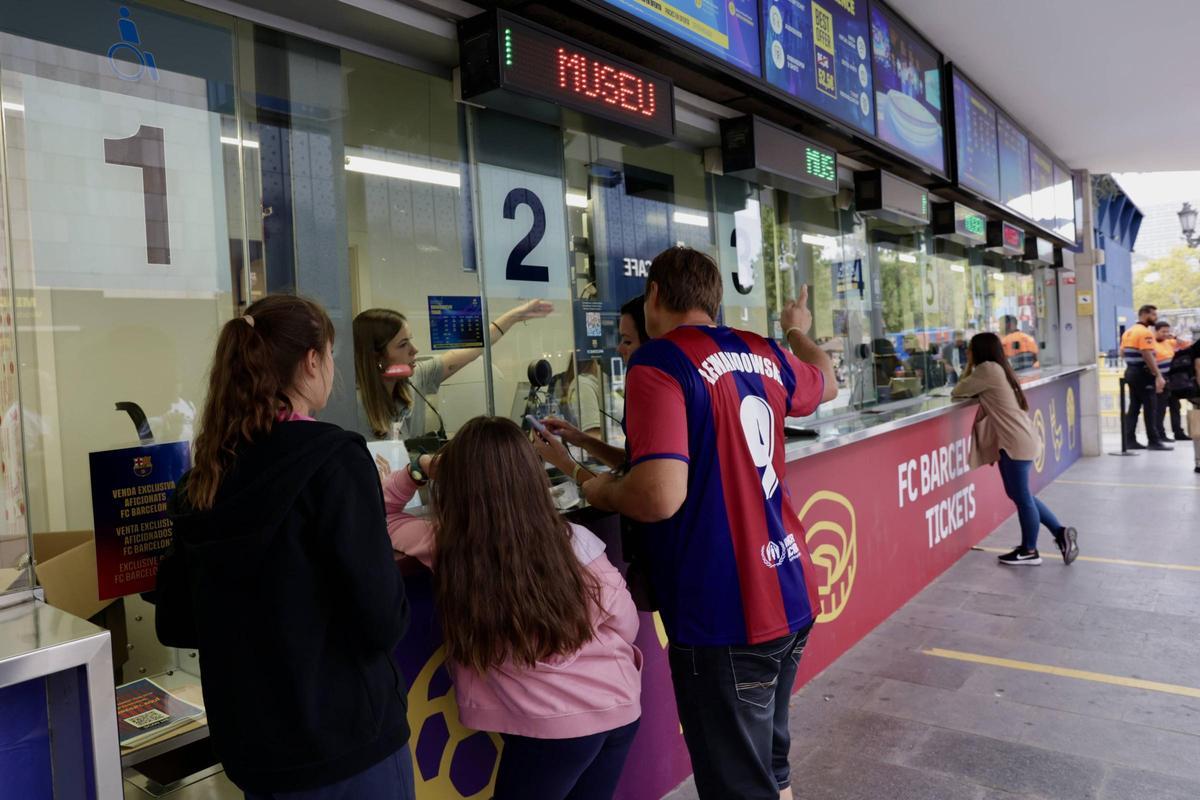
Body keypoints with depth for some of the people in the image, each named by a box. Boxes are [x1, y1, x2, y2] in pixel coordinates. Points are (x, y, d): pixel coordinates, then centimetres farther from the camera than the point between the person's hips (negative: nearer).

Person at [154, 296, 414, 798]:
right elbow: (381, 624, -20)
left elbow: (174, 625, 9)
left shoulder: (204, 476, 1)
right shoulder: (333, 460, -18)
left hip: (248, 744, 6)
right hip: (342, 739, -6)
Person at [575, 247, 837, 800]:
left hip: (725, 614, -8)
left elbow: (660, 495, -27)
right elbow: (825, 382, 32)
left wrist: (601, 492, -5)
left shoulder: (659, 362, -15)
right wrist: (798, 332, 52)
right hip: (789, 595, 8)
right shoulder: (764, 354, 9)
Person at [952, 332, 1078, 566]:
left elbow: (957, 393, -7)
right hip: (1018, 440, 10)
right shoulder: (997, 369, 15)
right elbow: (973, 392, 16)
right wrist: (971, 368, 10)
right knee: (1020, 495, 18)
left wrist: (969, 366, 3)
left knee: (1021, 497, 2)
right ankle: (1061, 532, 22)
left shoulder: (987, 369, -13)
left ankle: (1029, 552, 14)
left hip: (1015, 442, -10)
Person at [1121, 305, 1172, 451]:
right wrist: (1158, 376, -23)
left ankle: (1130, 440, 9)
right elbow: (1148, 356, -22)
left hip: (1131, 372, 9)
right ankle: (1154, 441, 1)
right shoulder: (1146, 332, -15)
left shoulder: (1128, 332, 13)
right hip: (1143, 373, -9)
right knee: (1150, 408, -3)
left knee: (1134, 407, 10)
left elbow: (1122, 352, 16)